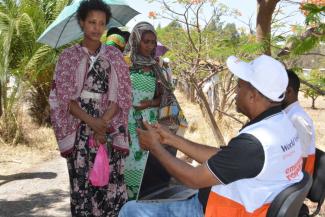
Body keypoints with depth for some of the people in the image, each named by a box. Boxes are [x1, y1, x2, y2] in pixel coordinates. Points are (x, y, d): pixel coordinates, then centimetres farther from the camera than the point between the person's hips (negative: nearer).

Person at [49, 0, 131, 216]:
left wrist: (103, 122, -12)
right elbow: (63, 97, -1)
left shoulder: (114, 55, 8)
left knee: (111, 182, -3)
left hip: (109, 128, 1)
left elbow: (122, 95, 3)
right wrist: (91, 121, -14)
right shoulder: (69, 56, 5)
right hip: (79, 129, -1)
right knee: (82, 182, -1)